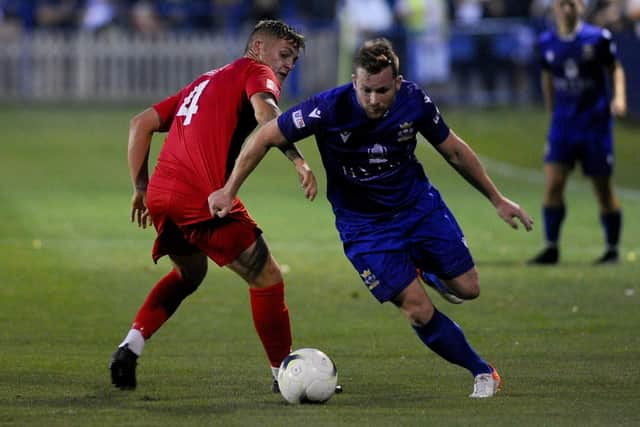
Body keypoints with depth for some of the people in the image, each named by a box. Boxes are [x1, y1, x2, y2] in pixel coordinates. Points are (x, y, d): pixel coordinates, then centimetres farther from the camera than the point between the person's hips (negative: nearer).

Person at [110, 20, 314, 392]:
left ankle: (131, 347, 16)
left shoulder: (203, 83, 30)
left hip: (161, 196, 8)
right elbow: (265, 111, -16)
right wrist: (299, 161, -25)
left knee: (189, 274, 31)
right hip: (203, 200, -8)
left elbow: (141, 124, 27)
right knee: (268, 280, 4)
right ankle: (284, 374, 7)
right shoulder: (256, 72, 8)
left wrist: (141, 188, 25)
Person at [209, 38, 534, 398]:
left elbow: (454, 150, 0)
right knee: (420, 312, -10)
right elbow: (266, 138, -15)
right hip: (364, 226, -3)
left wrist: (497, 199, 6)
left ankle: (424, 270, 36)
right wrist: (228, 191, -15)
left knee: (466, 288, 1)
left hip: (420, 205, 3)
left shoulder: (414, 101, -17)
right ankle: (482, 372, 12)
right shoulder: (329, 109, -28)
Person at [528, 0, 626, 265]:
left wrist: (619, 97, -13)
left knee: (603, 188, 3)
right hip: (562, 123, 3)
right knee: (552, 184, -9)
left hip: (596, 123, -3)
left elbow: (615, 69, 3)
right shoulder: (547, 43, 3)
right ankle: (551, 248, -2)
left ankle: (612, 249, 17)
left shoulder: (598, 38, -6)